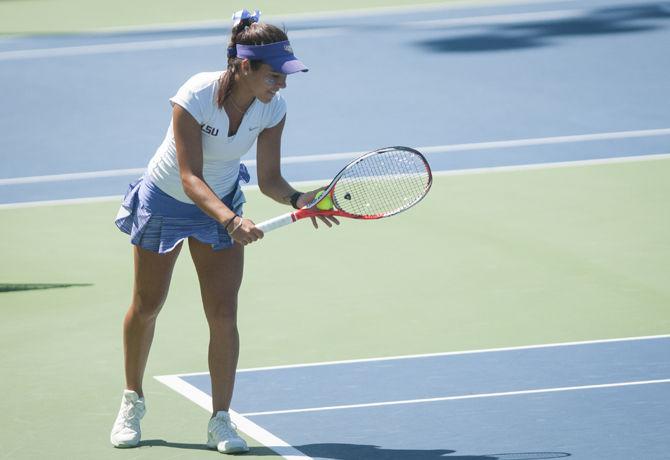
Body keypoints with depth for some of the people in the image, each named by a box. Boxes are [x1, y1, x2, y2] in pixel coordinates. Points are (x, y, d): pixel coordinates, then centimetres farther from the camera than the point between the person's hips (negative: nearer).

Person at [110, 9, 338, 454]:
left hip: (222, 202, 3)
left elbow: (269, 179, -15)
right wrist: (231, 220, -50)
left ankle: (221, 420, 1)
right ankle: (132, 402, 33)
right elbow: (190, 178, -36)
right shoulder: (195, 96, -34)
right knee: (146, 307, 11)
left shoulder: (272, 109, -21)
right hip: (165, 200, -3)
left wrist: (299, 199, -36)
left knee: (224, 314, -9)